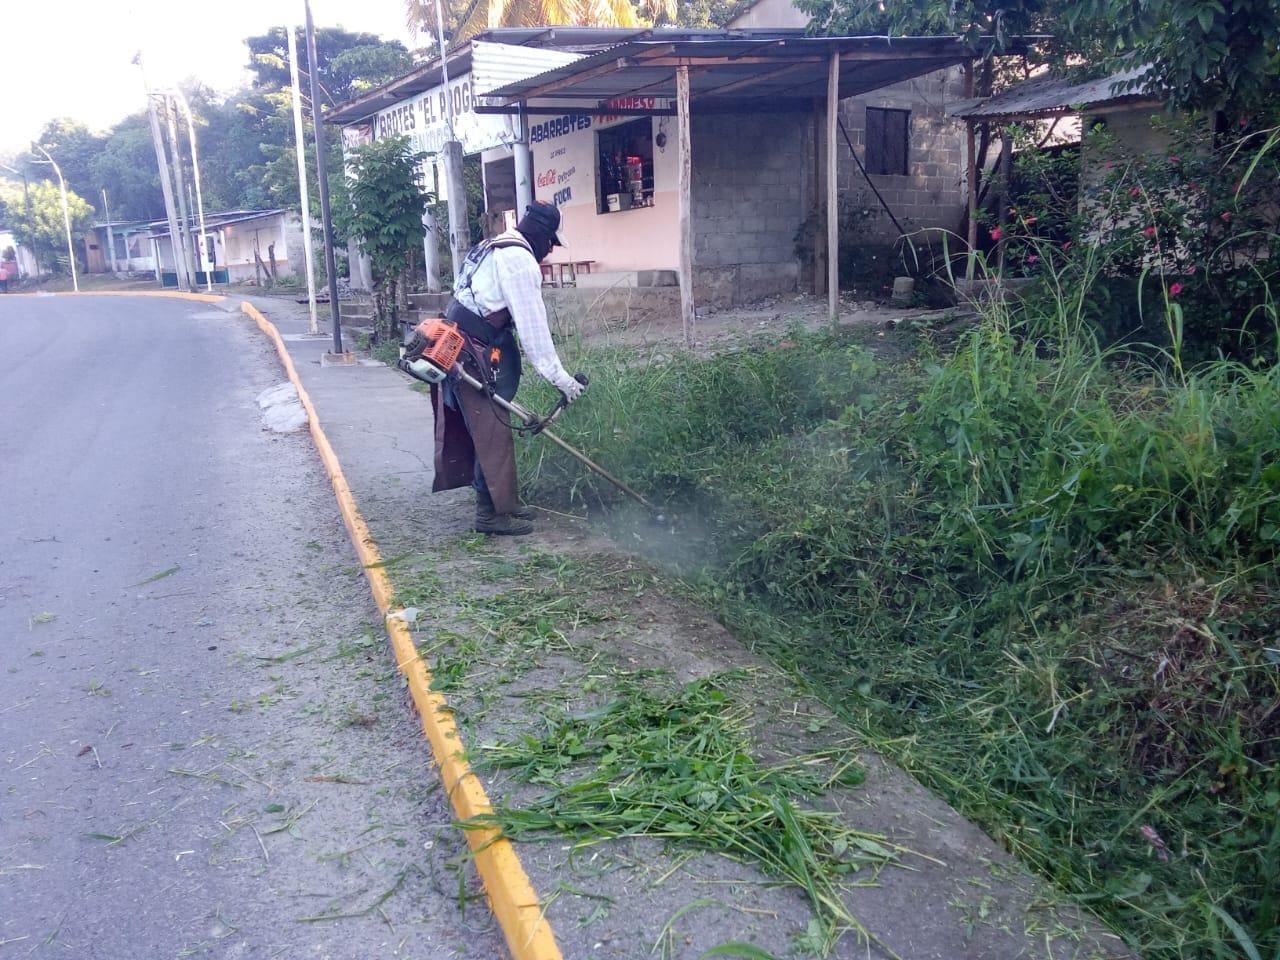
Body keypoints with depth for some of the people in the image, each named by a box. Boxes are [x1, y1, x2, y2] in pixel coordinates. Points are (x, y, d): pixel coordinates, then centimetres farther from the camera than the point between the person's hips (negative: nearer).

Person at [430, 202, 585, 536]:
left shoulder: (494, 248, 19)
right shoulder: (520, 259, -13)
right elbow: (533, 324, -17)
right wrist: (559, 376, -15)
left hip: (458, 346, 10)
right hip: (473, 355, -10)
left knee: (491, 429, 13)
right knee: (493, 433, -6)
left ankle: (502, 503, 20)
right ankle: (494, 512, -1)